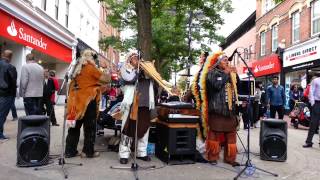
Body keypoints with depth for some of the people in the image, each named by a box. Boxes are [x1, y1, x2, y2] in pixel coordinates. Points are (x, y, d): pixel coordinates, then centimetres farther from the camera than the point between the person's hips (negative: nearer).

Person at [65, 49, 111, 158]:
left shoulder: (77, 68, 15)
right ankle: (88, 151, 7)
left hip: (76, 100, 8)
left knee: (75, 126, 11)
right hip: (88, 100, -7)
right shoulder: (90, 67, -8)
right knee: (90, 127, 2)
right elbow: (105, 79, -10)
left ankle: (70, 151, 15)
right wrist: (109, 73, 7)